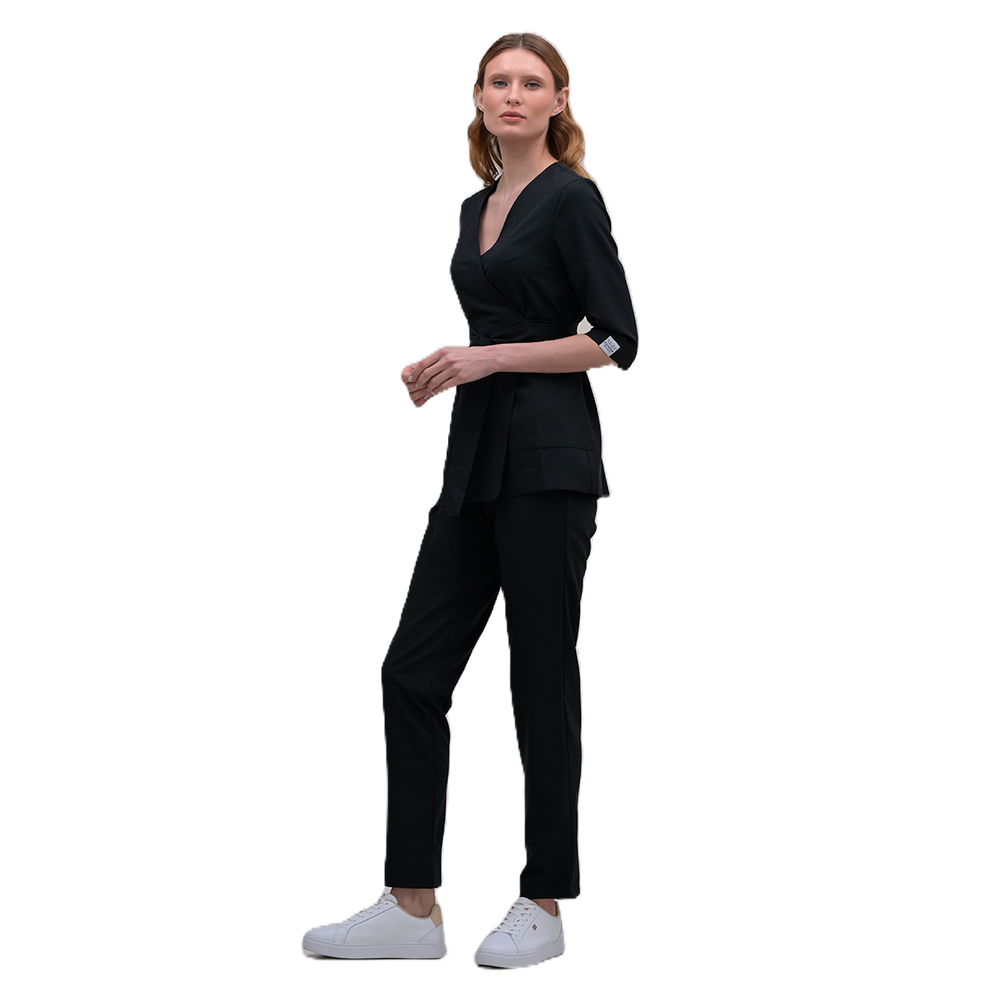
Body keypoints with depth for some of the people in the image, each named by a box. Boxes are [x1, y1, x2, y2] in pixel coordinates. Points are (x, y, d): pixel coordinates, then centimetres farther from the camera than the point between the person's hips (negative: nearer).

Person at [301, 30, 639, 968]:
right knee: (414, 671, 3)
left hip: (548, 460, -8)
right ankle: (412, 909, 8)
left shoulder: (571, 197, -7)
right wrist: (443, 367, 6)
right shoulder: (476, 206, 17)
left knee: (541, 679, -1)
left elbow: (616, 340, -12)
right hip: (476, 459, 8)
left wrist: (490, 357, -15)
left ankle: (543, 905, 11)